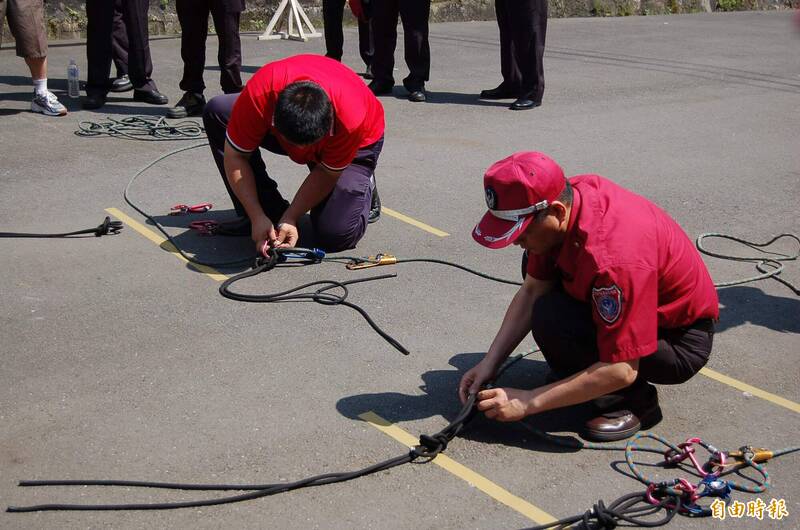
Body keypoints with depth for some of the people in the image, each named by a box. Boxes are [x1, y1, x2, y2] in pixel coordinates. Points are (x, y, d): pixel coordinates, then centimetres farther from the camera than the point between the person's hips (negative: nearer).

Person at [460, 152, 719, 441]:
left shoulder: (612, 258, -37)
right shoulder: (567, 194, -12)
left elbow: (622, 371, -32)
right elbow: (531, 292, -2)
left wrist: (528, 402, -27)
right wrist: (490, 362, -8)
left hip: (680, 340, -8)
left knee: (553, 320, -29)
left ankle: (635, 401, -7)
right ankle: (572, 372, 12)